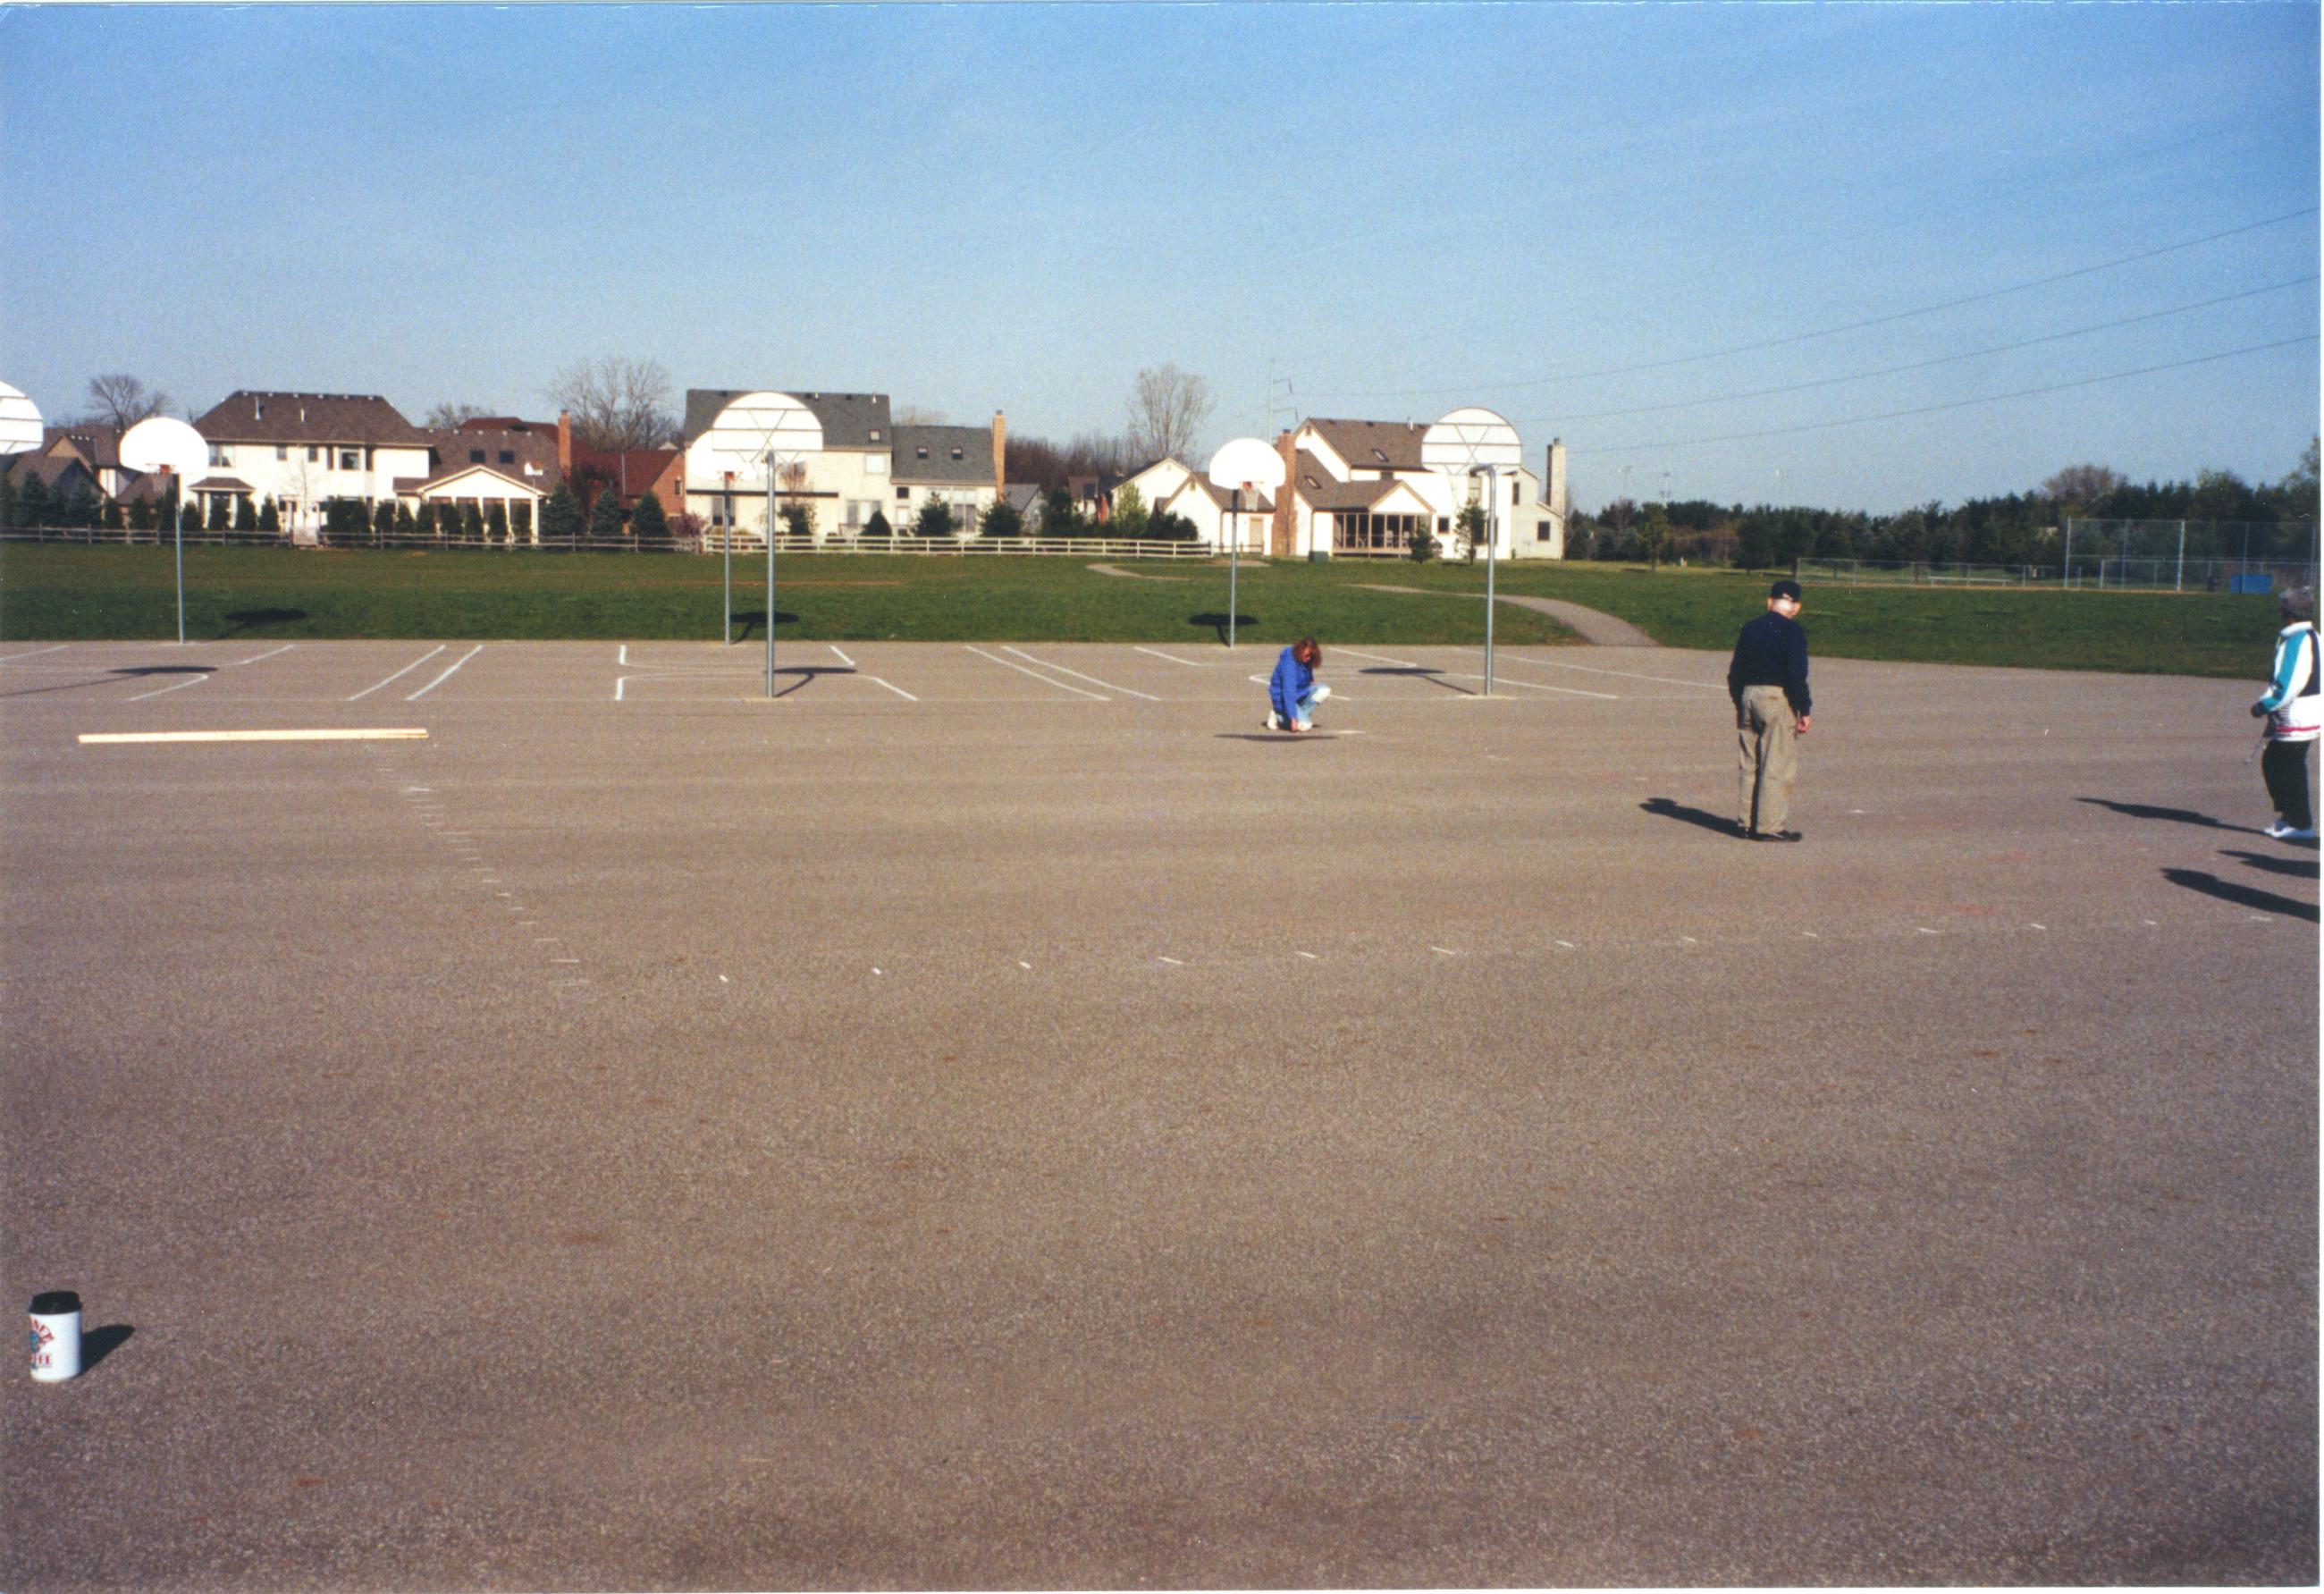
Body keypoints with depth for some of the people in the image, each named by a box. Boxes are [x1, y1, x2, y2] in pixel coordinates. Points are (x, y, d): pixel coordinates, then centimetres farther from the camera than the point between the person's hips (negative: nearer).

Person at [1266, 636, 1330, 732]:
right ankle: (1279, 716, -1)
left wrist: (1311, 682, 1)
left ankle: (1302, 713, -6)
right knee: (1305, 725, -23)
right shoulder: (1289, 663, -28)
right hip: (1283, 698, -8)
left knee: (1325, 690, -11)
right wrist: (1293, 718, -38)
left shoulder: (1306, 659, -3)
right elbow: (1288, 692, -34)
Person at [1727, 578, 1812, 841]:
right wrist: (1803, 711, -10)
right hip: (1778, 700, -7)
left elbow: (1735, 673, 14)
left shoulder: (1750, 629, 11)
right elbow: (1797, 675, -14)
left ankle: (1745, 821, 17)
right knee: (1777, 765, -3)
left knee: (1749, 762, 12)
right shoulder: (1792, 631, -9)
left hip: (1748, 695, 7)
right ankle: (1769, 826, -3)